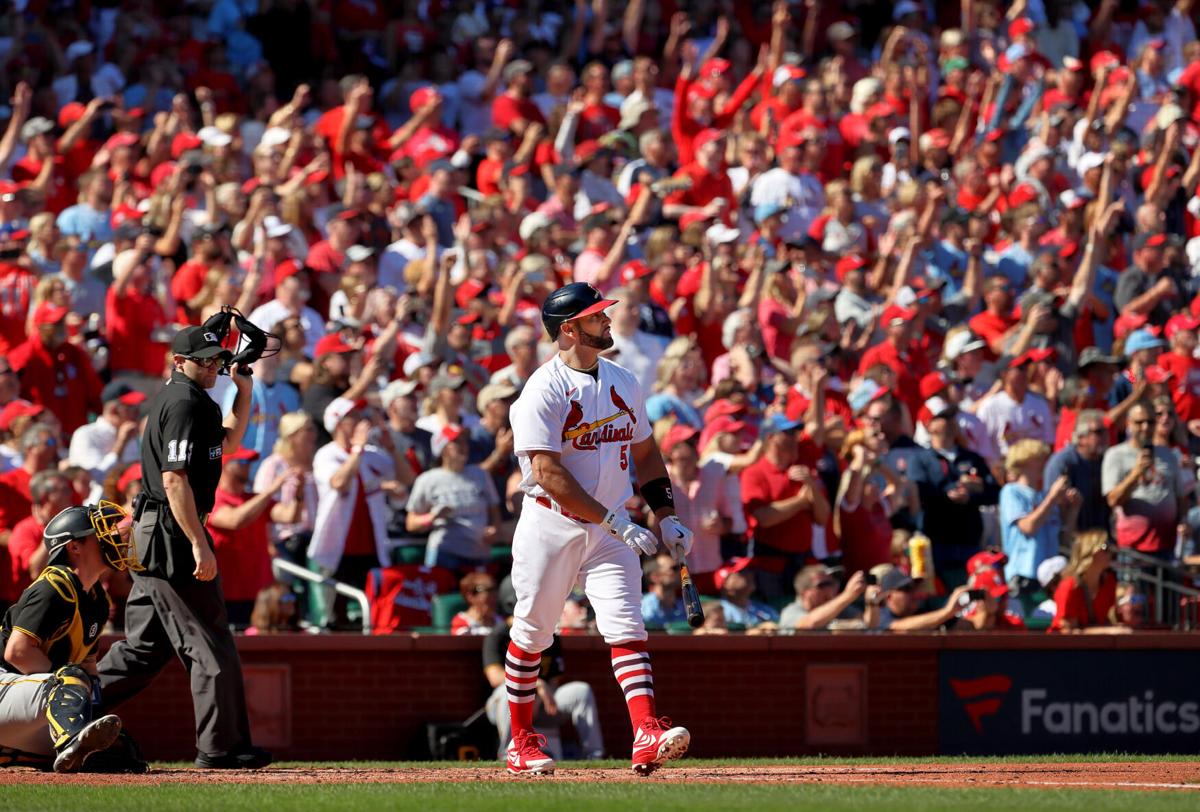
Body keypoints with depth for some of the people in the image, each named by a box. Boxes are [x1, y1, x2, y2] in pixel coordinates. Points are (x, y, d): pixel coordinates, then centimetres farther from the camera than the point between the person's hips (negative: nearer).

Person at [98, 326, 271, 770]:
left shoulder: (173, 397, 17)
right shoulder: (185, 404, -14)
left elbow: (227, 441, 31)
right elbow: (175, 480, -22)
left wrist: (243, 392, 18)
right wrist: (199, 545, -24)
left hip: (150, 534, 10)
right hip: (172, 534, -10)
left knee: (144, 646, 15)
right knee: (210, 645, -6)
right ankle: (220, 747, -4)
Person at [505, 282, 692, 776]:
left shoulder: (623, 383, 9)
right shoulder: (543, 391, -13)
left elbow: (644, 453, 20)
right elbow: (549, 474, -20)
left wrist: (666, 515, 8)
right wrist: (613, 521, -23)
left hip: (610, 528, 4)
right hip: (551, 526, -4)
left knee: (626, 629, -12)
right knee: (531, 635, 7)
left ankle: (647, 736, -24)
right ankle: (522, 743, 21)